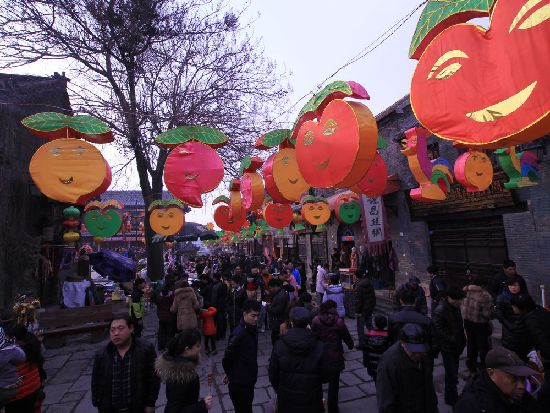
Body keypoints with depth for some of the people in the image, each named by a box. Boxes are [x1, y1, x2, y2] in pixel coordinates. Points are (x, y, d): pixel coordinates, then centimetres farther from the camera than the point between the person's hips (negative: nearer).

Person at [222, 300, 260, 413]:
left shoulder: (252, 329, -1)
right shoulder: (239, 333, -27)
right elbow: (227, 358, -20)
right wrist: (229, 374, -2)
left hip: (249, 380, 7)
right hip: (239, 382, -7)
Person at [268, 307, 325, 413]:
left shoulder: (279, 345, -16)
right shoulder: (319, 346, -19)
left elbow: (273, 373, -6)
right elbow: (325, 376, -9)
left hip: (286, 400, 1)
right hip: (311, 401, 0)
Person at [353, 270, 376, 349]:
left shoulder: (359, 285, -23)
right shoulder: (370, 283, 2)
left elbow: (357, 299, -22)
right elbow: (373, 296, 11)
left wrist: (357, 311, -16)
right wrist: (373, 306, 20)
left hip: (362, 309, -7)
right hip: (370, 308, 8)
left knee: (360, 327, 5)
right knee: (369, 325, 19)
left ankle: (361, 344, 12)